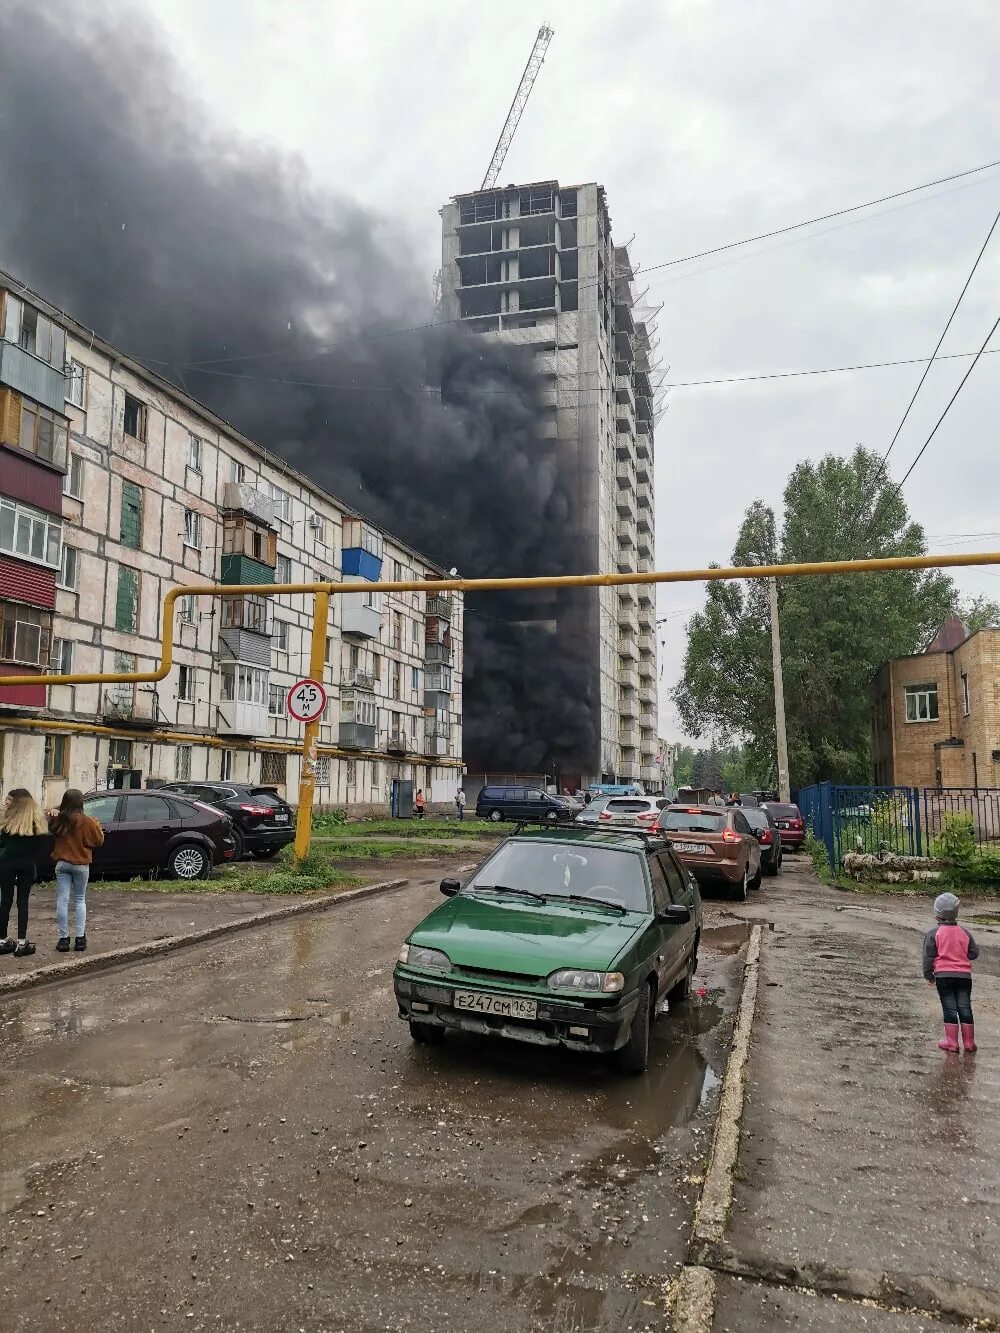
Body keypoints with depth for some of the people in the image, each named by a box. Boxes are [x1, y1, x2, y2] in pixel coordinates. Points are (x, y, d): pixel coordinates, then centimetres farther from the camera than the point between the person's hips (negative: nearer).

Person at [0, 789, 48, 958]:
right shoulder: (37, 820, 3)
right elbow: (39, 846, 3)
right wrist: (34, 864, 9)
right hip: (27, 864, 2)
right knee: (23, 901, 5)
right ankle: (21, 943, 1)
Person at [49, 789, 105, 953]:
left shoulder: (58, 820, -7)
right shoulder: (87, 822, -13)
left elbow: (52, 834, 12)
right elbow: (98, 840, -2)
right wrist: (97, 827, 13)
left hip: (62, 864, 1)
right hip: (81, 865, -1)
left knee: (62, 901, 5)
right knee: (80, 900, 11)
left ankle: (63, 938, 4)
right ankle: (80, 938, 6)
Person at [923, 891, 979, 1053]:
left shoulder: (933, 934, -6)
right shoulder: (965, 933, 2)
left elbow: (929, 957, -5)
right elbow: (974, 953, 9)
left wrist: (928, 976, 6)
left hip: (943, 975, -2)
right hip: (964, 975, 2)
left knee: (949, 1009, 4)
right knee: (965, 1008, 8)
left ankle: (952, 1042, 5)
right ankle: (969, 1043, 14)